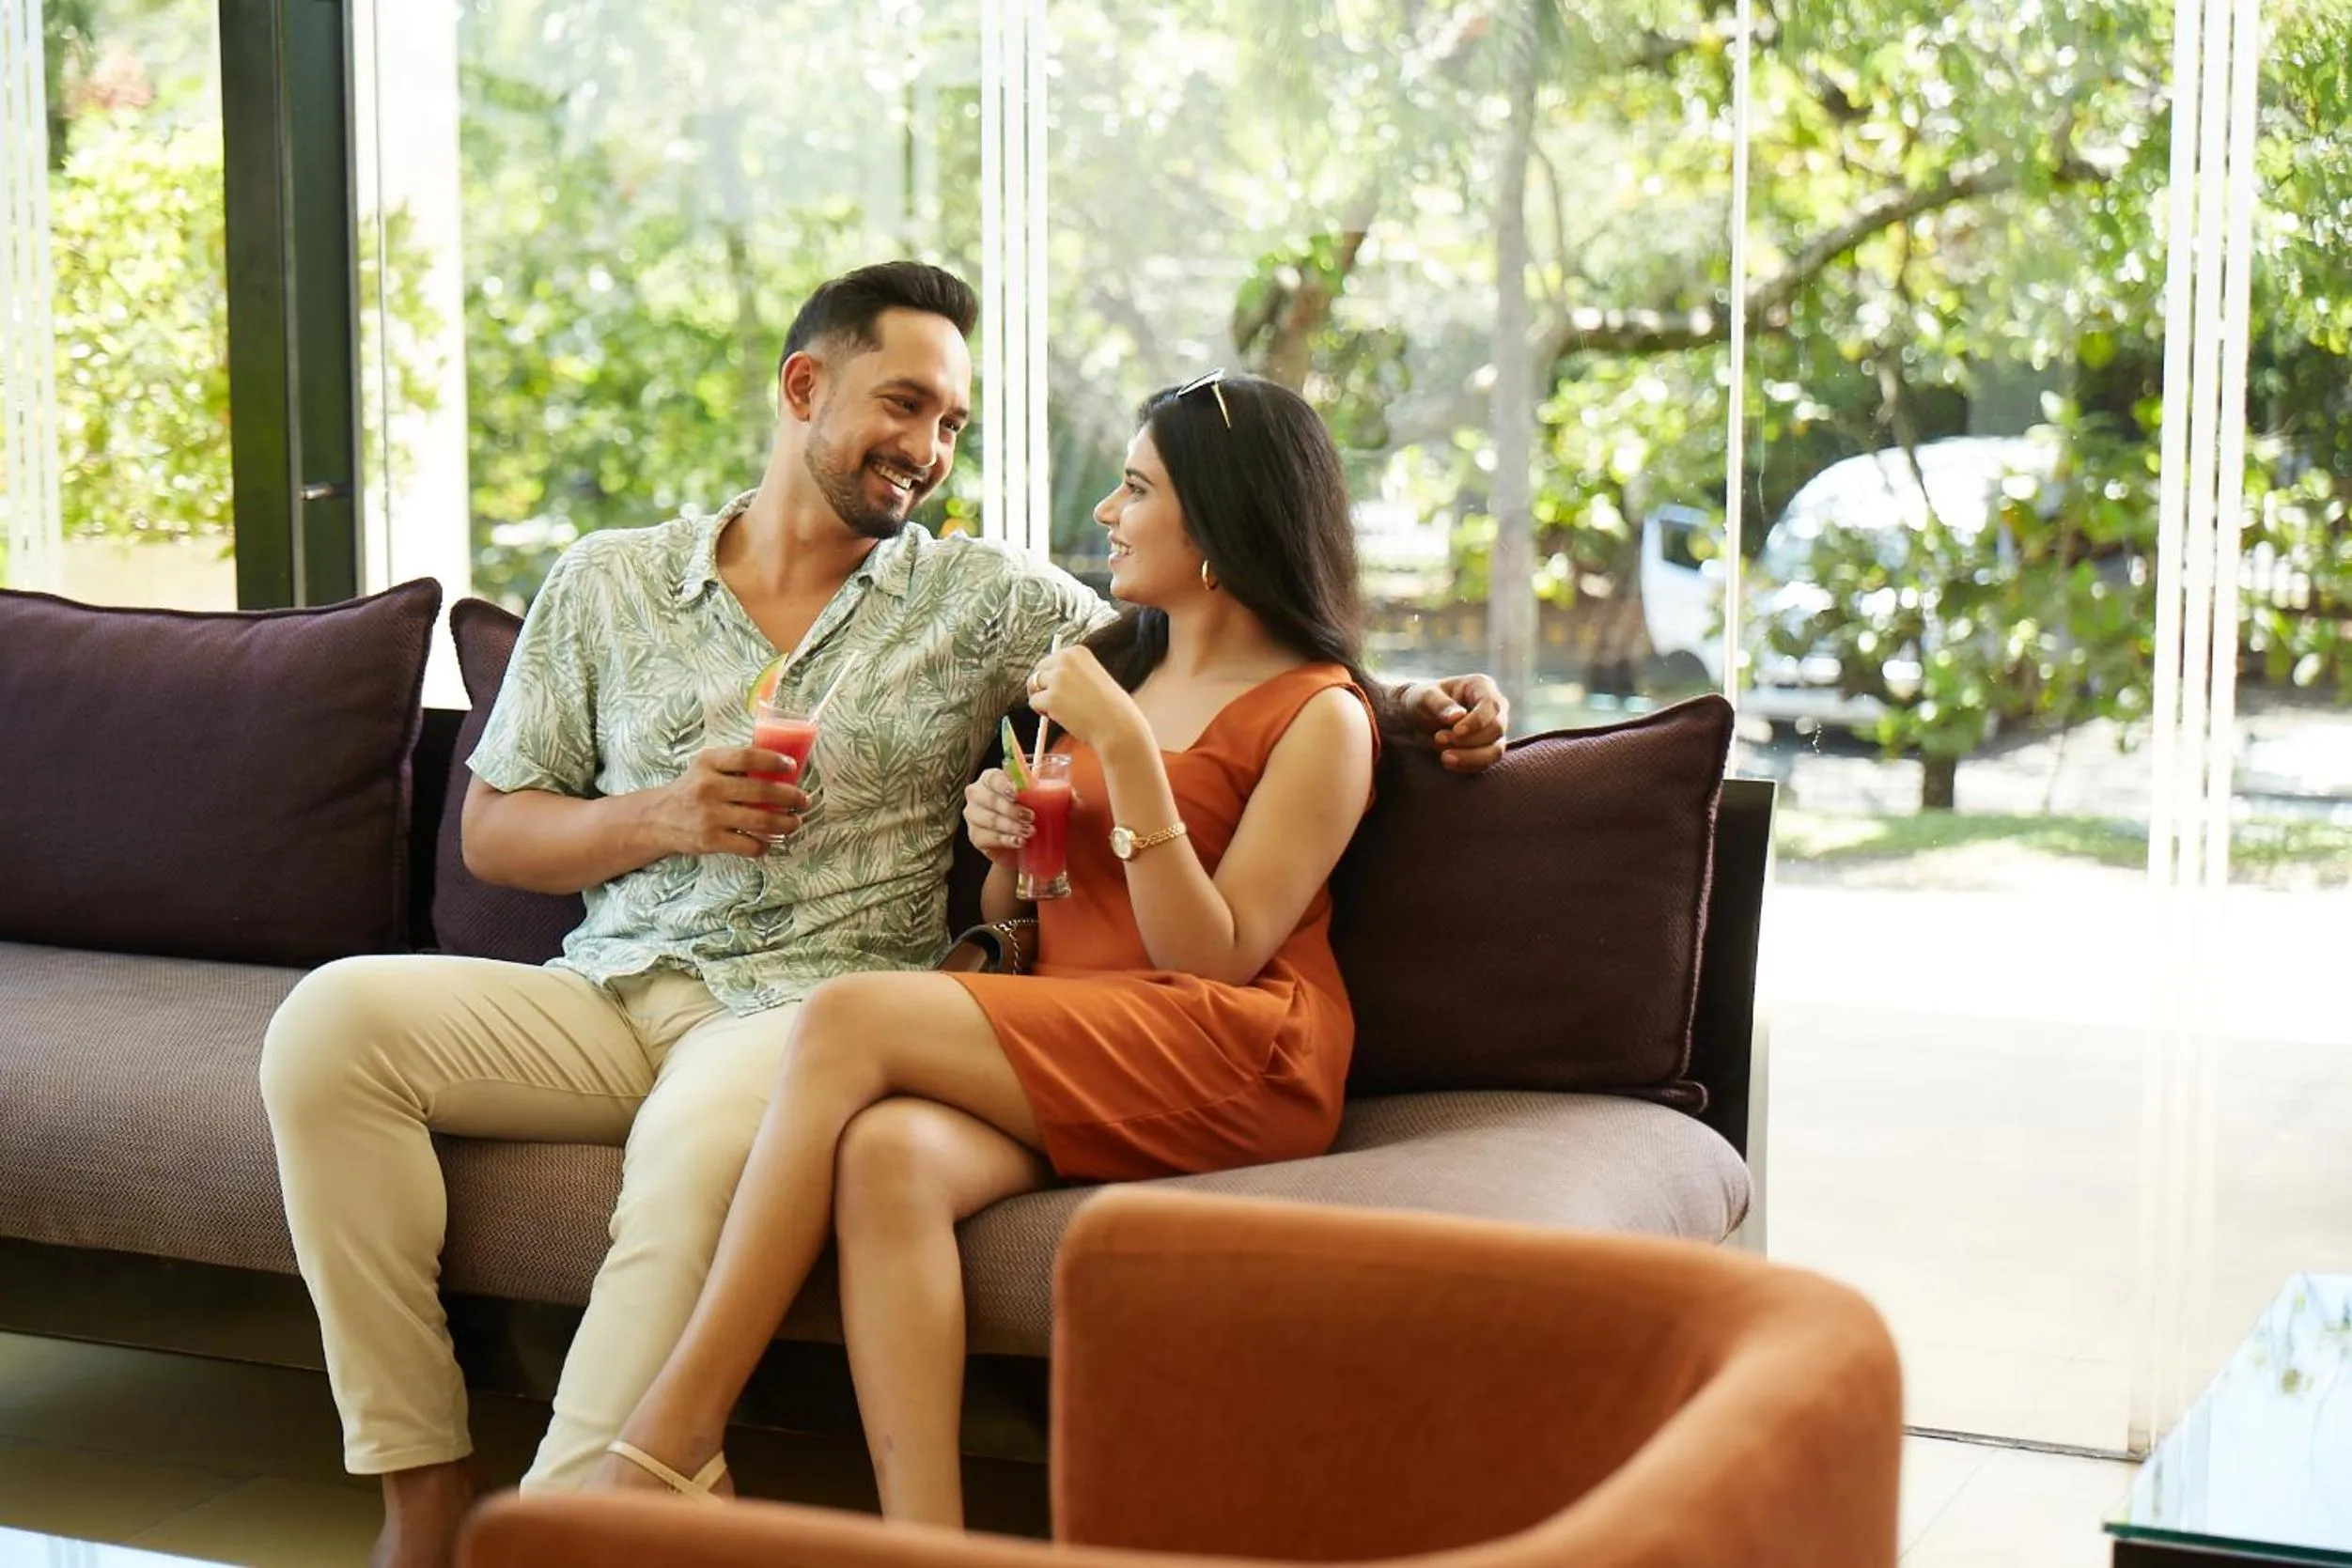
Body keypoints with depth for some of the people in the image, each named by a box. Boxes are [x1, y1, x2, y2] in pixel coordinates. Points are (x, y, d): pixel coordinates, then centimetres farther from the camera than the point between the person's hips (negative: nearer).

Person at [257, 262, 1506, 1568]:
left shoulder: (988, 601, 11)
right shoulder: (606, 582, 14)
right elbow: (494, 832, 14)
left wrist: (1407, 707, -6)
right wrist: (662, 816, -4)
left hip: (816, 1006, -3)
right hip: (613, 993, 3)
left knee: (704, 1134, -38)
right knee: (333, 1020, -22)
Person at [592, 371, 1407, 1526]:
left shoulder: (1319, 715, 2)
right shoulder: (1112, 666, 23)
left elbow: (1215, 956, -8)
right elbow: (1019, 921, 26)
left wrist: (1126, 750, -14)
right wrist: (1000, 848, 3)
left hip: (1235, 1057, -6)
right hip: (1063, 1058, 6)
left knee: (850, 1019, -25)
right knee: (890, 1156, -30)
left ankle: (672, 1441, -23)